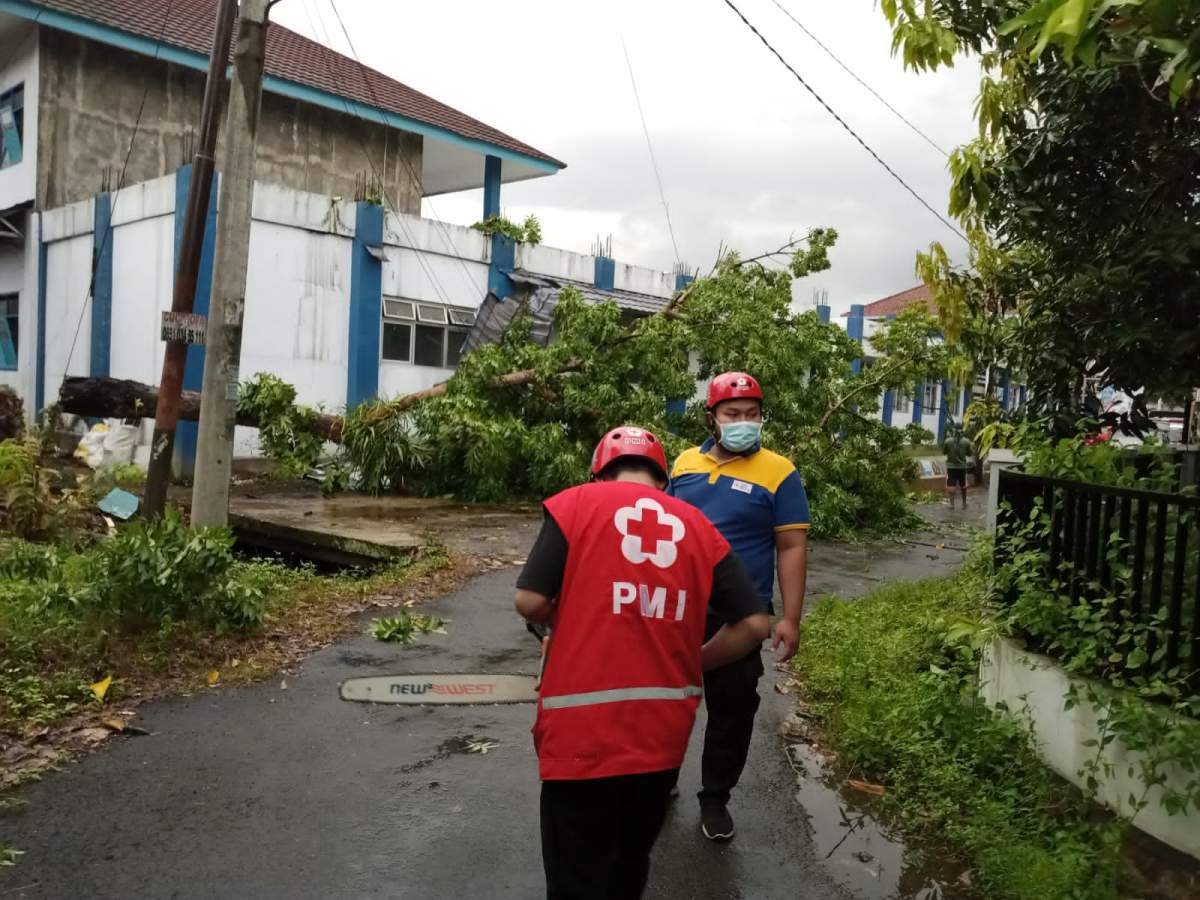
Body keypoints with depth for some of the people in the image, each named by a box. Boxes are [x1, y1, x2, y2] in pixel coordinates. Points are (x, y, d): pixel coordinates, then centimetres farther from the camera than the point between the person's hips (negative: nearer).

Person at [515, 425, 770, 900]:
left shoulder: (575, 503, -2)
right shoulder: (699, 528, 7)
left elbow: (530, 601, -10)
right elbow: (754, 625, 4)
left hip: (584, 731, -3)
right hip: (664, 733, 4)